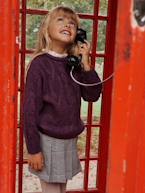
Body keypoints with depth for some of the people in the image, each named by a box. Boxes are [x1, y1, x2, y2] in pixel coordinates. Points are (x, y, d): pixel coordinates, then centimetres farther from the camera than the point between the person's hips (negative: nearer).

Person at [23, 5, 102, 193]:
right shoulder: (40, 63, -14)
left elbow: (92, 95, -1)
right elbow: (30, 109, -14)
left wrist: (85, 64, -12)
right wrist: (33, 149, -13)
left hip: (69, 140, 5)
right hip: (48, 141, -5)